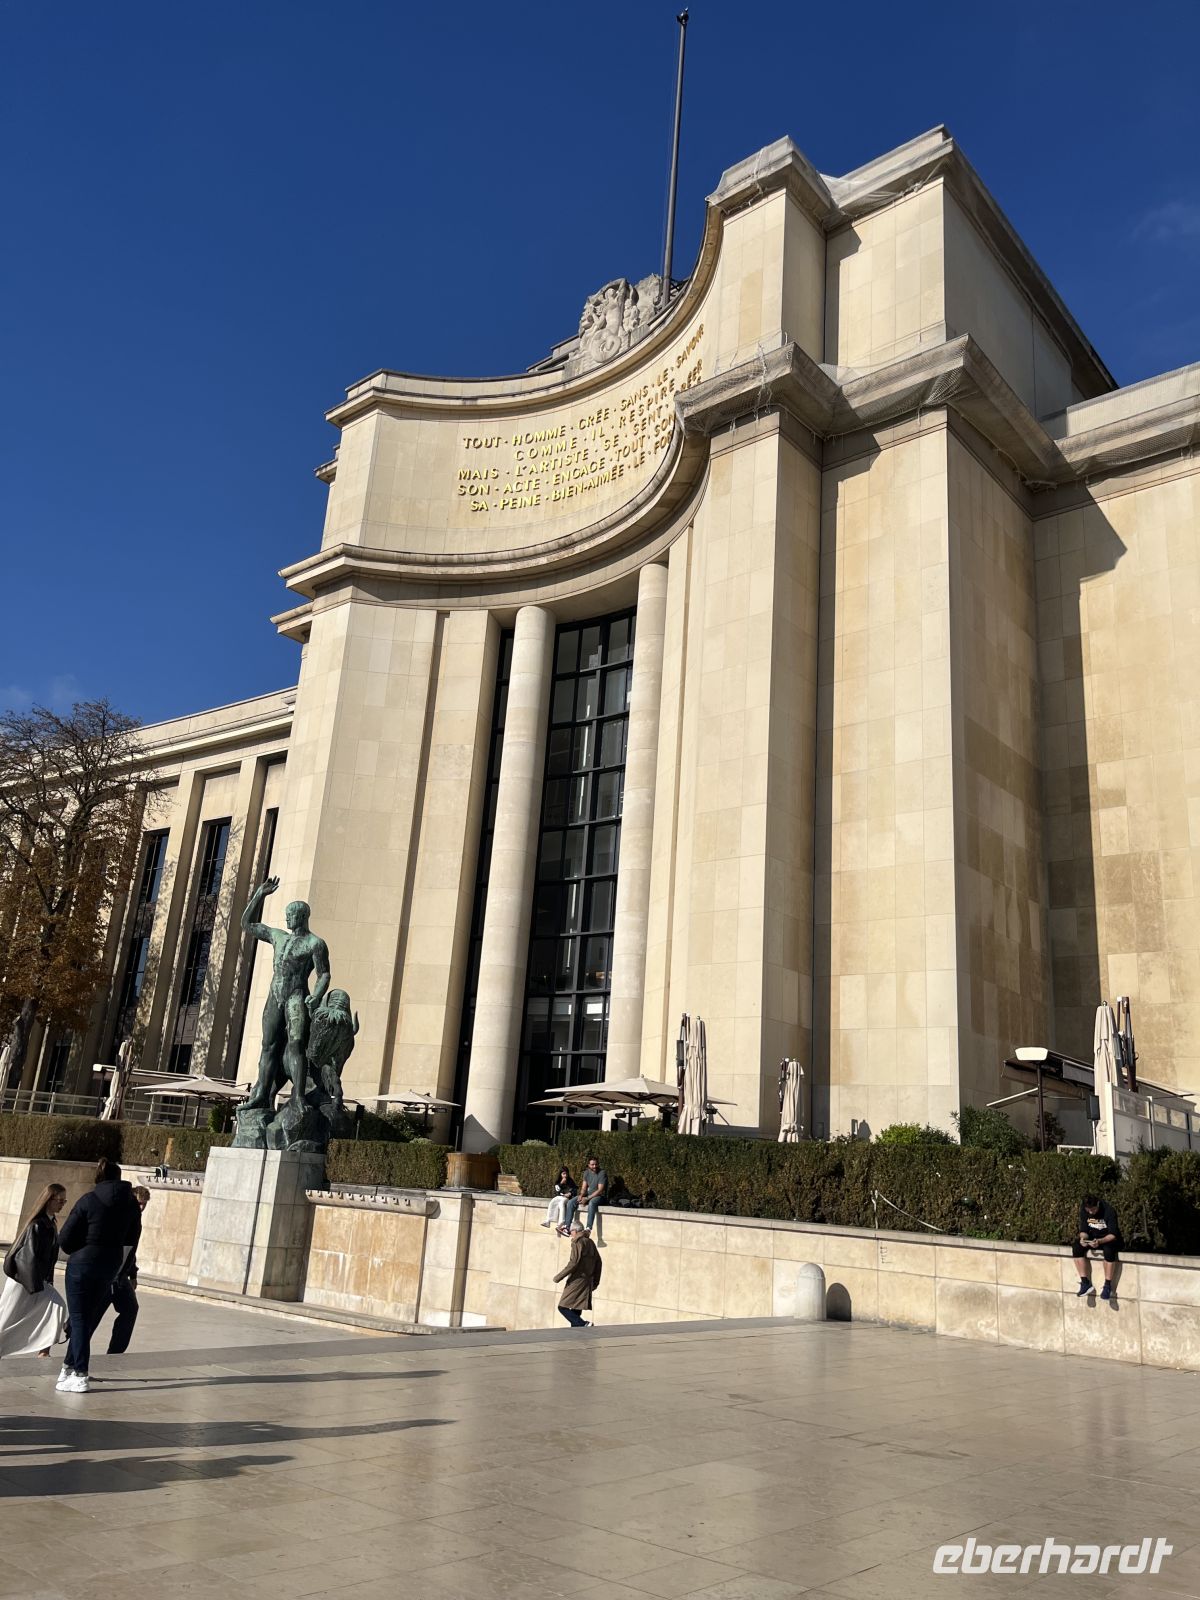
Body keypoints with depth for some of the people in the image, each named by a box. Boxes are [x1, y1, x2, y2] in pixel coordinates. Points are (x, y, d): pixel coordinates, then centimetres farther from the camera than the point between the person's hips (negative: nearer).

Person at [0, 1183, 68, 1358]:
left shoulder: (51, 1224, 6)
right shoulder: (37, 1225, -20)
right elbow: (29, 1257, -20)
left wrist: (47, 1281, 13)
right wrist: (36, 1287, -18)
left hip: (38, 1279, 8)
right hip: (22, 1278, -8)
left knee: (58, 1306, -9)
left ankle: (43, 1351, -6)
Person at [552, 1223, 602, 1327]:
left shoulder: (577, 1243, -10)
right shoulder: (590, 1243, 15)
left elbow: (573, 1263, -19)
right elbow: (598, 1263, 17)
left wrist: (559, 1277, -14)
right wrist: (595, 1281, 22)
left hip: (576, 1280, -8)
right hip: (587, 1282, 8)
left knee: (563, 1307, -5)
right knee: (576, 1310, 12)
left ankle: (583, 1324, -19)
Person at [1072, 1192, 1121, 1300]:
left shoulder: (1108, 1211, -24)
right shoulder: (1083, 1210, -9)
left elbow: (1113, 1234, -25)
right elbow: (1083, 1230, -4)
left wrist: (1100, 1241, -42)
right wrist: (1083, 1238, -28)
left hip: (1109, 1238, -4)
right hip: (1093, 1238, 4)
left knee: (1109, 1250, -39)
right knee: (1076, 1247, -24)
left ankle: (1108, 1286, -26)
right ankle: (1085, 1283, -20)